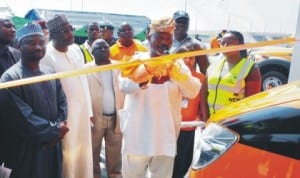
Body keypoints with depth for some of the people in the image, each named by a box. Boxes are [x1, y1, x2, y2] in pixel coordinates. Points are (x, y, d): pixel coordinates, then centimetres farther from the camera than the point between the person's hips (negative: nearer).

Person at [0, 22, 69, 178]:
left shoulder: (50, 74, 9)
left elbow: (62, 102, 8)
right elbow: (22, 118, -20)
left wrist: (58, 129, -10)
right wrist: (53, 131, -12)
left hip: (53, 147, 6)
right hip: (26, 153, -6)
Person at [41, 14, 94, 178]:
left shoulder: (76, 49, 6)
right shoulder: (46, 55, -16)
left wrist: (89, 110, 10)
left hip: (82, 111, 7)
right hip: (64, 114, -6)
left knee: (84, 155, 17)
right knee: (68, 155, 6)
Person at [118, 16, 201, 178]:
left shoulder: (177, 64, 5)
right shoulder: (136, 60, -1)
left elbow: (193, 91, -11)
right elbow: (124, 85, -20)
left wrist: (175, 72, -29)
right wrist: (146, 75, -38)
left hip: (166, 136, 2)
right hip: (138, 136, -2)